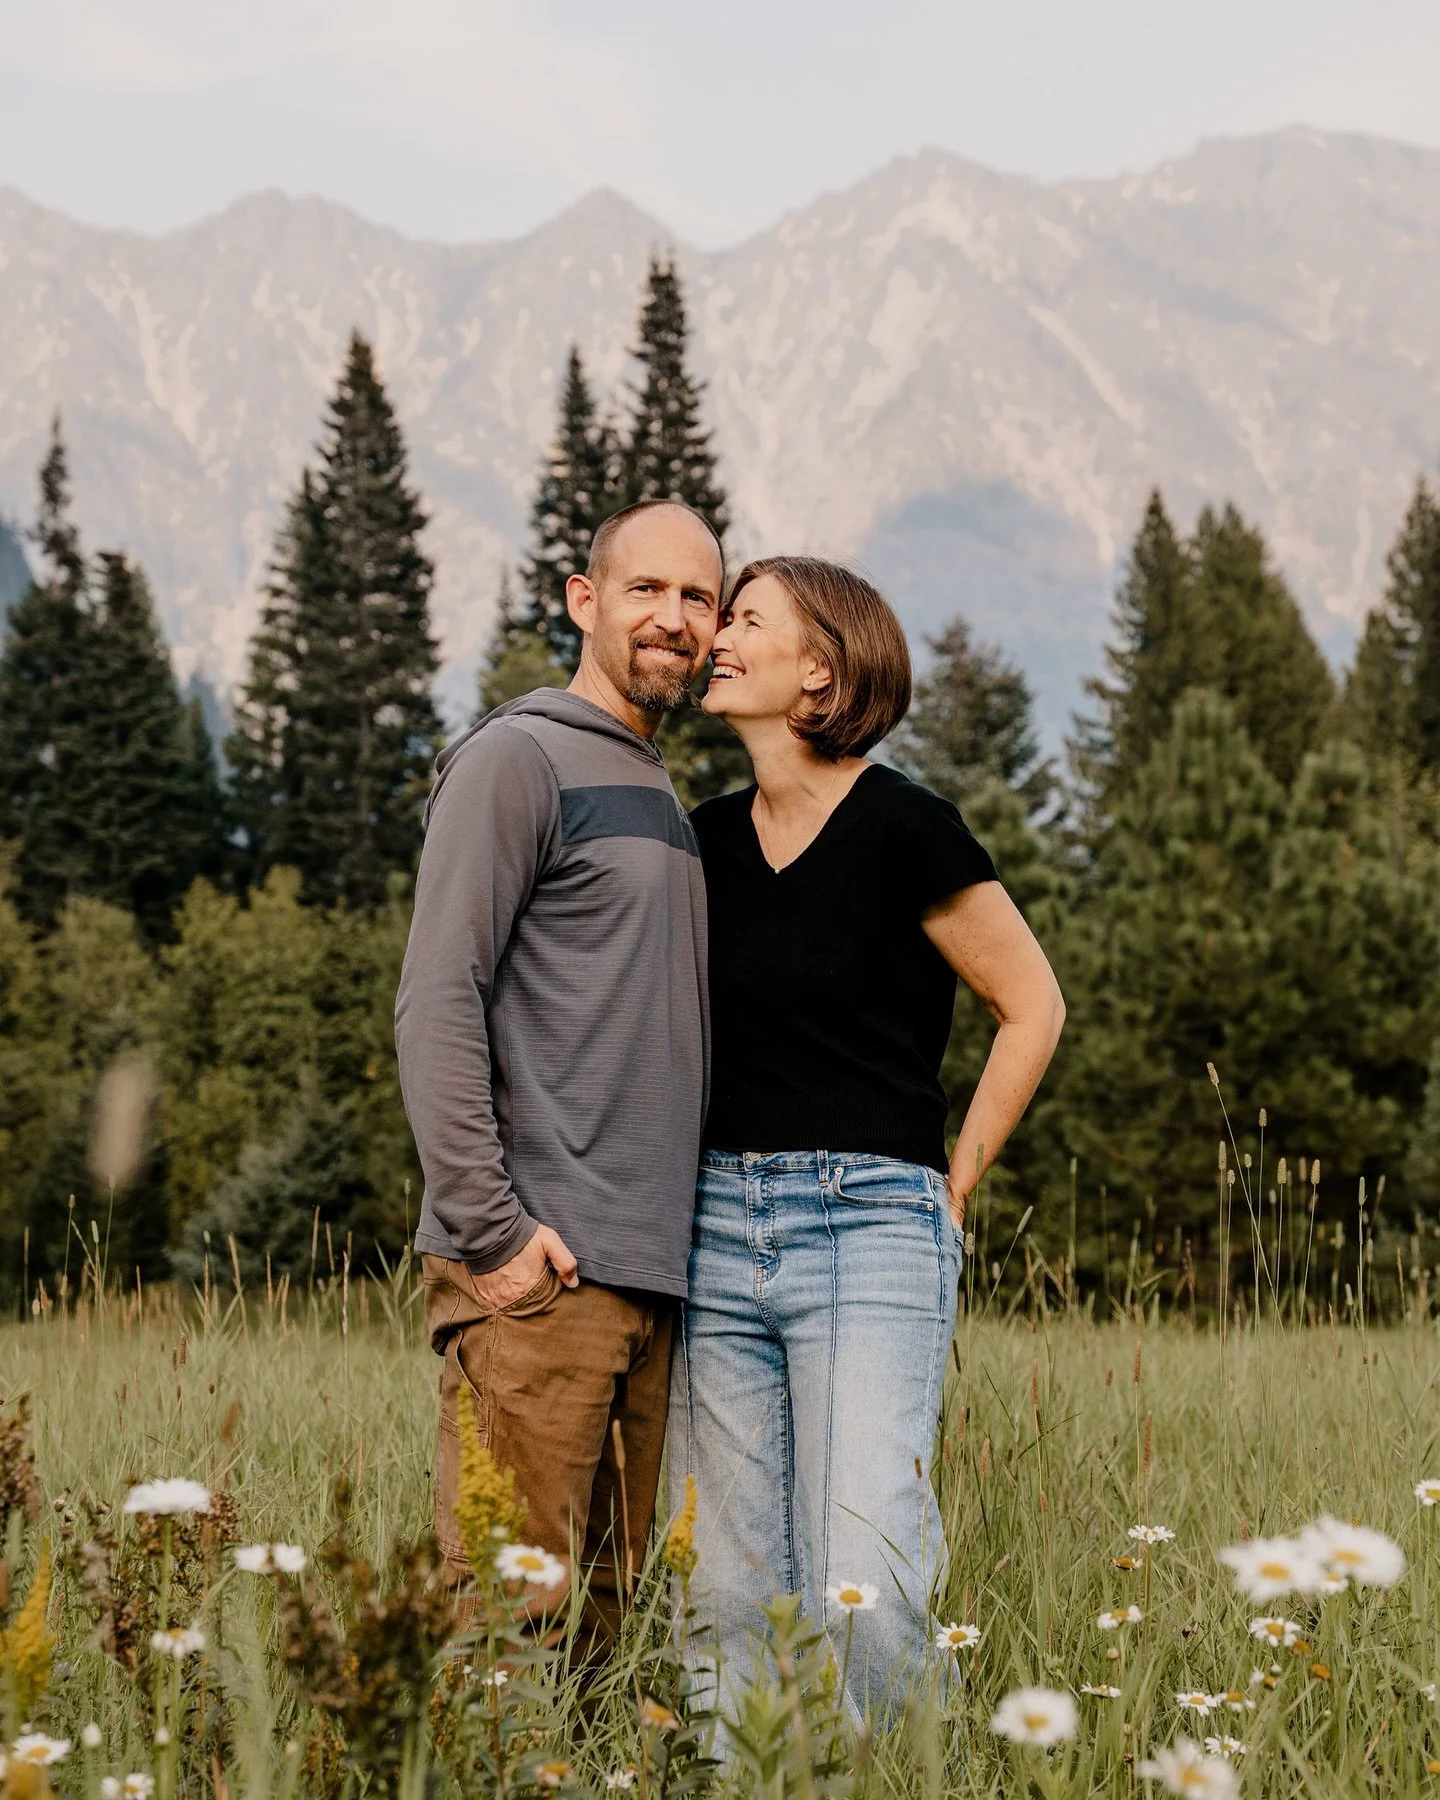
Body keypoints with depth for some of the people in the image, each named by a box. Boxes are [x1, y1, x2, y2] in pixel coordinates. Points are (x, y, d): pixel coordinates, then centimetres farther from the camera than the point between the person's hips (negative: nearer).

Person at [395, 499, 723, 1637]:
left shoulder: (662, 800, 22)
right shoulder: (516, 758, -3)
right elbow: (437, 1006, -11)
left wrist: (678, 1233, 17)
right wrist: (487, 1231, -17)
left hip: (650, 1274, 8)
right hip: (541, 1268, -8)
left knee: (607, 1610, 10)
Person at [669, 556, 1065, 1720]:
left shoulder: (903, 829, -7)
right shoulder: (712, 838, 10)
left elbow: (1032, 1009, 0)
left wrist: (954, 1185, 0)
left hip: (870, 1230, -5)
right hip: (717, 1229, 6)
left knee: (865, 1596, -11)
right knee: (738, 1590, 6)